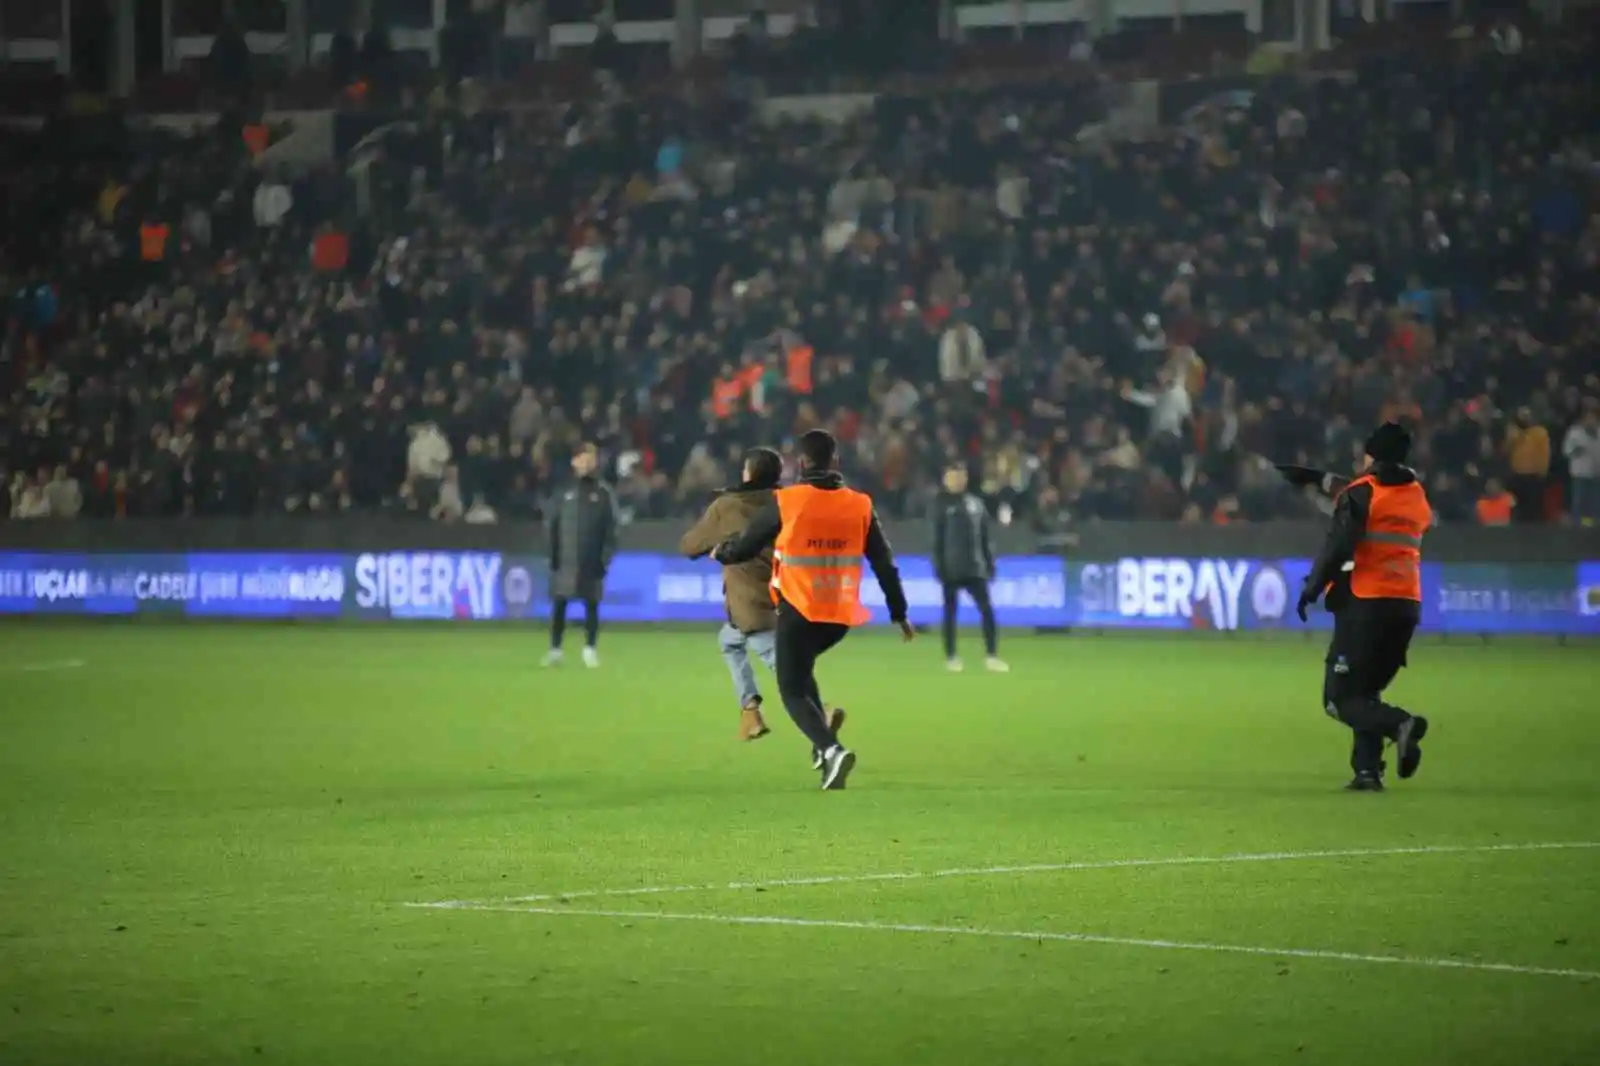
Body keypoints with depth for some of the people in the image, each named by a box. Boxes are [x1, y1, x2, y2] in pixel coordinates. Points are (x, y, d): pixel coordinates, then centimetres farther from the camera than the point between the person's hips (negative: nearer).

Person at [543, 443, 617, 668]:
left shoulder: (603, 494, 2)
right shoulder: (566, 493, 7)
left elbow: (610, 529, 0)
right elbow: (554, 527, 8)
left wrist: (606, 557, -7)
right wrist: (554, 556, 2)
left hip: (591, 563, -2)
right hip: (565, 562, 2)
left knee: (591, 606, 3)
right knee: (559, 605, 1)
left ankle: (590, 650, 9)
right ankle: (555, 651, 7)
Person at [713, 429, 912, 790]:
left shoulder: (786, 502, -8)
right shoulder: (860, 506, 2)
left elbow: (746, 546, 3)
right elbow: (884, 563, 5)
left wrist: (720, 554, 26)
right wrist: (899, 612, 14)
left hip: (798, 612, -4)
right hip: (841, 615, 5)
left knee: (793, 690, 3)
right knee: (800, 670, 29)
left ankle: (831, 749, -22)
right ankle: (823, 745, 16)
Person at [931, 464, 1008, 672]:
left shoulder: (975, 503, 11)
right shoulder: (941, 504, -1)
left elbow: (985, 537, 13)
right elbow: (937, 539, -4)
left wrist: (989, 563, 7)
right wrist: (939, 567, -11)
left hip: (974, 568, 3)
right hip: (951, 569, -3)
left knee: (987, 609, -5)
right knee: (950, 613, 3)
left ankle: (992, 656, -4)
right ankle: (951, 657, 9)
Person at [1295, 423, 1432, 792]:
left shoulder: (1362, 492, -4)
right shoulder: (1418, 495, 14)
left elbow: (1338, 545, -13)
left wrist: (1312, 589, -6)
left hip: (1365, 604, -6)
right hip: (1408, 605, 6)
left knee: (1339, 698, -4)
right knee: (1366, 691, 18)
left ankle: (1399, 725, -28)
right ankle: (1368, 769, 5)